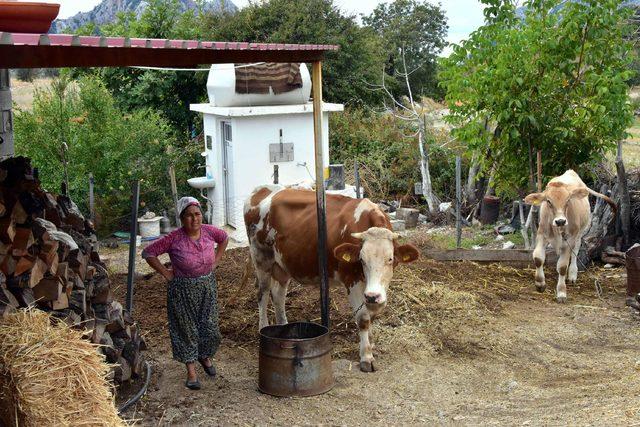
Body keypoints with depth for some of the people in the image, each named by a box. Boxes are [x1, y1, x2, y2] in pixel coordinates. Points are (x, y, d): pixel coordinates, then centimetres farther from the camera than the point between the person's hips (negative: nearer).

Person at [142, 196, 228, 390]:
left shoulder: (209, 231, -8)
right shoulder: (174, 238, -19)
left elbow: (224, 238, 14)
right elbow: (148, 253, -14)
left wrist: (216, 260, 8)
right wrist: (165, 273, -13)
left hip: (207, 285, 4)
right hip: (182, 290, -4)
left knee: (210, 327, 10)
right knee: (187, 329, 6)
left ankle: (205, 357, 40)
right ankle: (191, 372, 18)